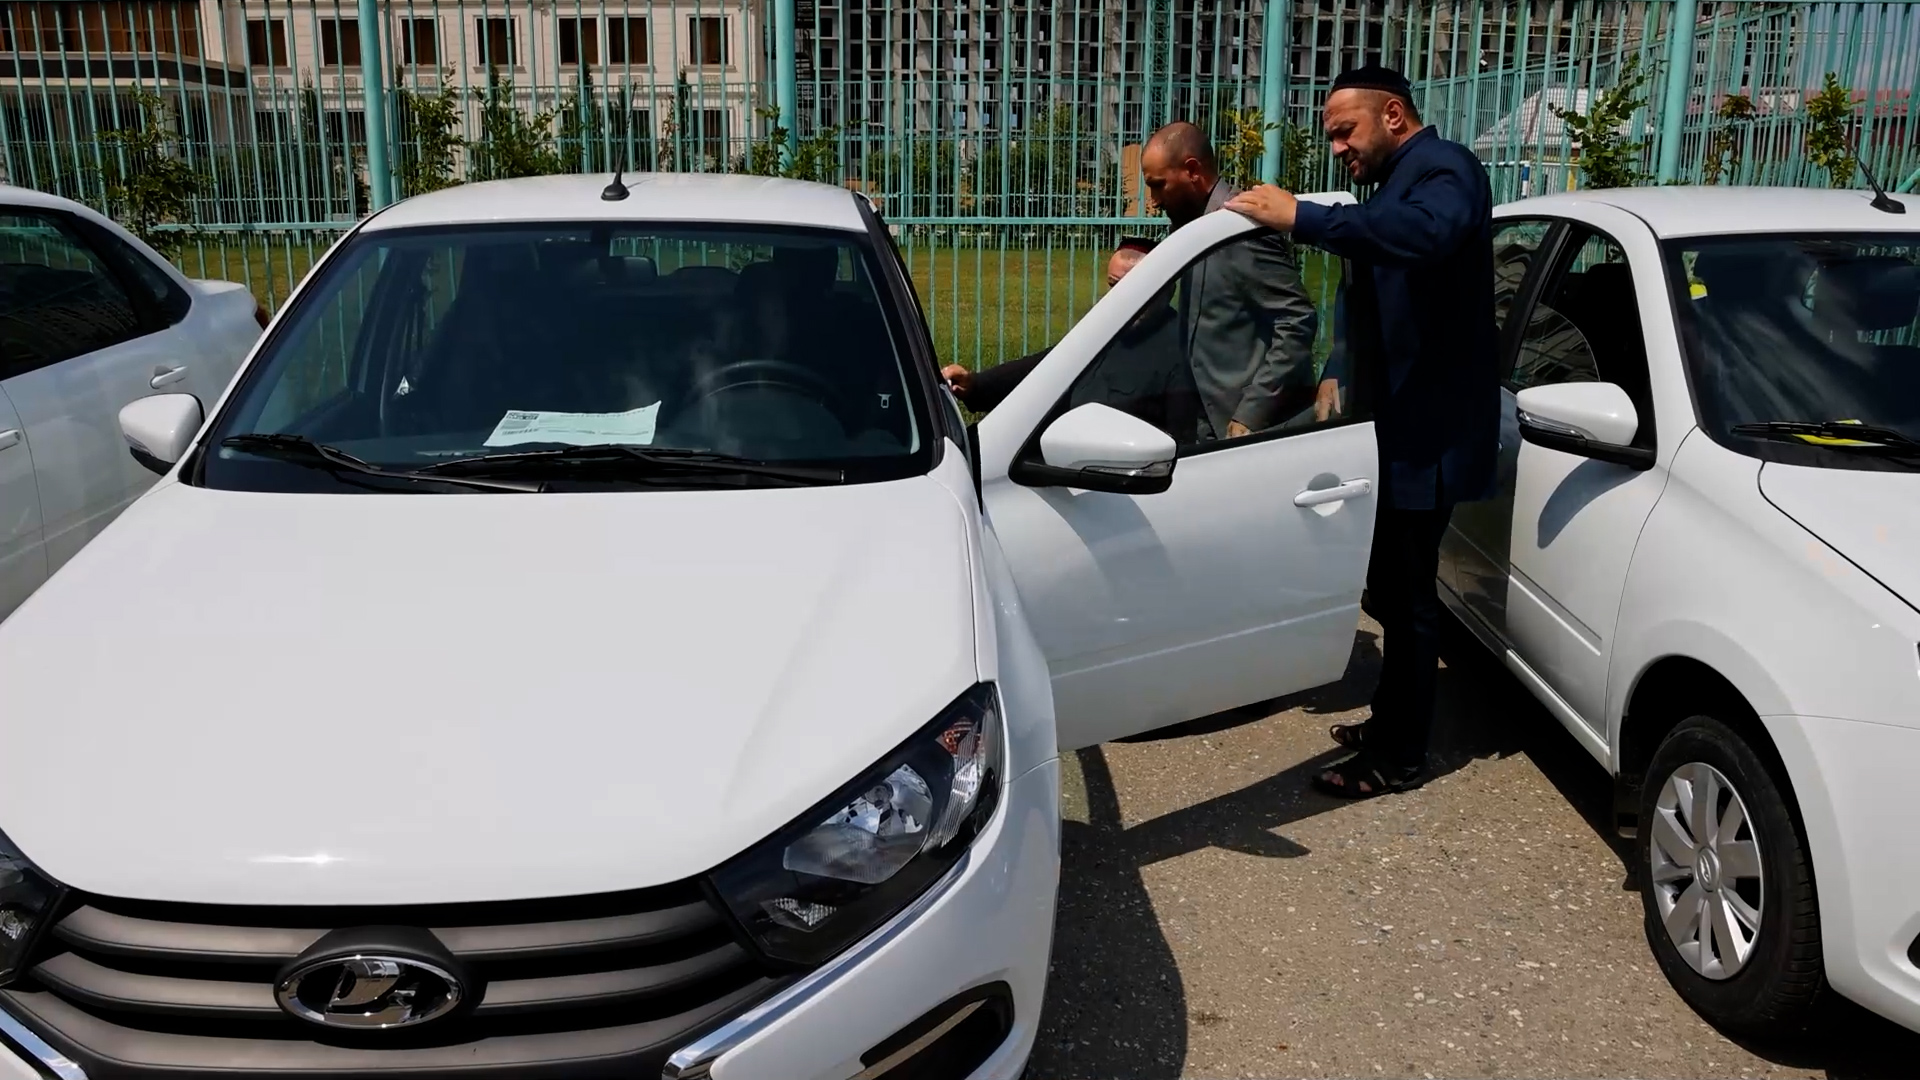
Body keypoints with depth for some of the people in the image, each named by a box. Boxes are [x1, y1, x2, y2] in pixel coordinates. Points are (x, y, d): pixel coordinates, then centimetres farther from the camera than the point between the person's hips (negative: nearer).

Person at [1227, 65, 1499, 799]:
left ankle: (1399, 756, 10)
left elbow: (1427, 233, -39)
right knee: (1394, 587, 18)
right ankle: (1392, 721, 32)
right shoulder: (1398, 184, 18)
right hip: (1400, 424, 10)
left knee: (1407, 592, -1)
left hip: (1429, 430, -10)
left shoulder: (1444, 169, -14)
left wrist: (1301, 218, -38)